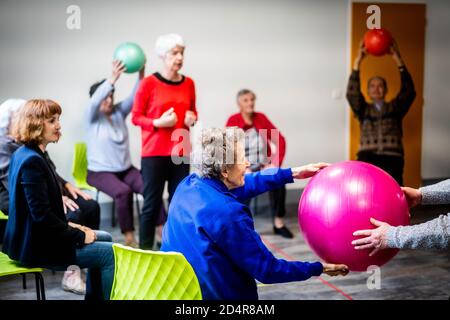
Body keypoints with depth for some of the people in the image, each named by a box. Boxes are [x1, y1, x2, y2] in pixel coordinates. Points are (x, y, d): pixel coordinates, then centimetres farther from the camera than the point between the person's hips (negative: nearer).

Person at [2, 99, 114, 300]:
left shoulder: (24, 154, 9)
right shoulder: (31, 161, -22)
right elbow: (42, 215, -25)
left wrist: (68, 225, 7)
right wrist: (79, 236, -16)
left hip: (33, 238, 11)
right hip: (37, 248, -10)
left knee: (104, 239, 20)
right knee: (110, 253, -7)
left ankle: (94, 296, 28)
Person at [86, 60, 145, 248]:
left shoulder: (119, 112, 8)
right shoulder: (92, 116, -3)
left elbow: (135, 98, -7)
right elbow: (95, 100, -25)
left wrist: (141, 75, -26)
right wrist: (113, 78, -40)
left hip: (126, 169, 4)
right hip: (100, 172, -4)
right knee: (123, 191, -33)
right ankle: (129, 237, -27)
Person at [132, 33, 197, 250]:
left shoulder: (188, 83, 8)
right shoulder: (149, 83, -6)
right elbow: (136, 117, -2)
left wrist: (192, 118, -1)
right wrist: (158, 122, -17)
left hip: (181, 152, 4)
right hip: (154, 152, -4)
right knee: (152, 203, 0)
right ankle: (145, 249, 9)